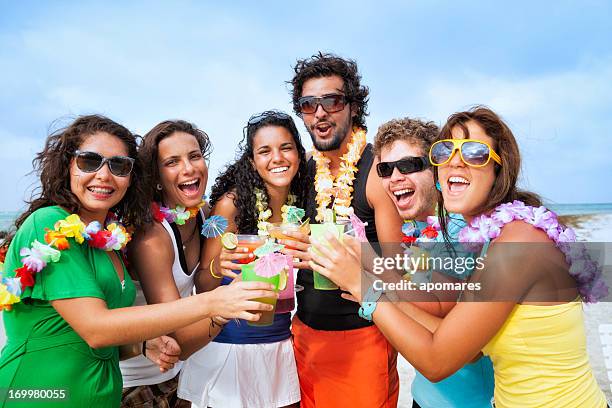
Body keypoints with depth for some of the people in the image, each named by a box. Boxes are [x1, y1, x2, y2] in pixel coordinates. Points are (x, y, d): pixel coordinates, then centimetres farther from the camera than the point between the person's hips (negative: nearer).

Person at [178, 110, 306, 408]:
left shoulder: (302, 204, -3)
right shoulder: (232, 202, -15)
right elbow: (202, 286, -11)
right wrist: (218, 266, -32)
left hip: (282, 344, 4)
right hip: (229, 345, -4)